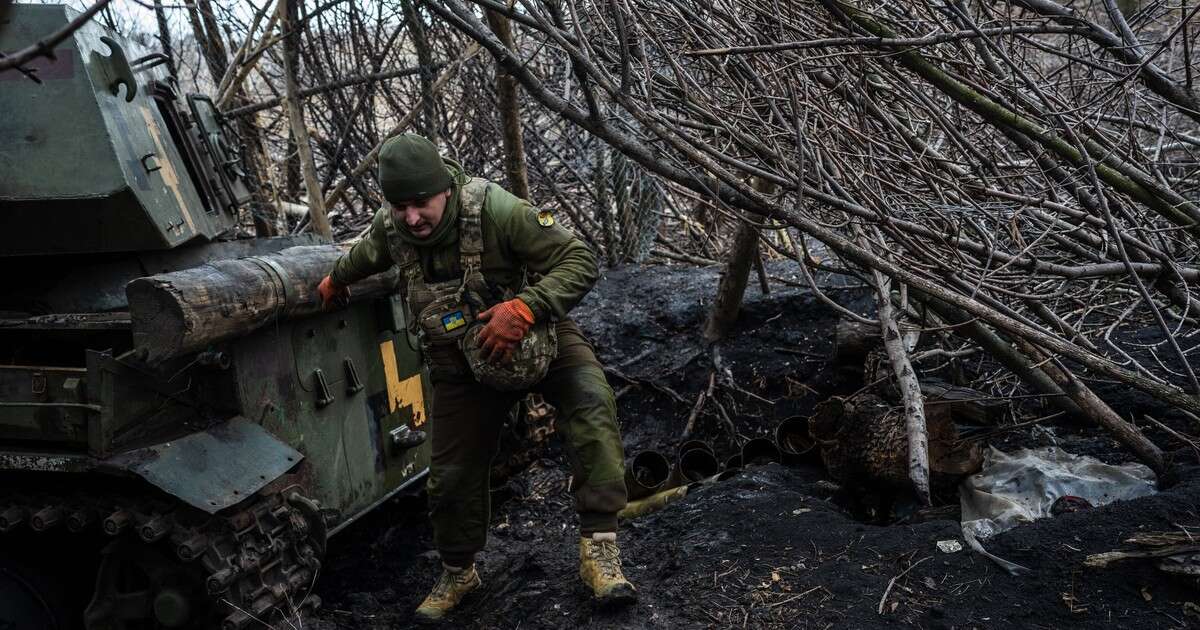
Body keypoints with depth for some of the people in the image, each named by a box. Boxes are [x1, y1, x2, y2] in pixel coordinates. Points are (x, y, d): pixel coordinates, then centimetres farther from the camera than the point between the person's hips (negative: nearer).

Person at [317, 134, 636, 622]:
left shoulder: (495, 210, -31)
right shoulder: (389, 228, -14)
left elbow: (581, 261, -33)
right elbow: (366, 255, 13)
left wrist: (524, 308, -46)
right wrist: (335, 280, 33)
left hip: (540, 338, -4)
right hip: (463, 362, 4)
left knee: (591, 406, -32)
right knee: (452, 473, 9)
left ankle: (599, 548, -28)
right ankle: (457, 573, 35)